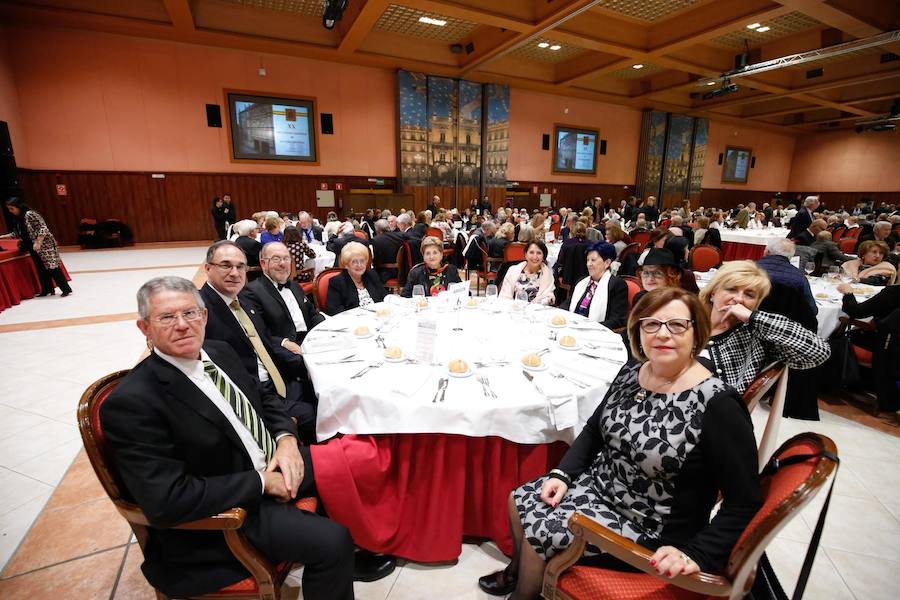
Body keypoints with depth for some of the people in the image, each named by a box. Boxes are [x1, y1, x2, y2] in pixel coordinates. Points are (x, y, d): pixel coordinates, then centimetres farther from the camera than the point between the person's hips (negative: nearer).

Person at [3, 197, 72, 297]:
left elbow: (43, 228, -19)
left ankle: (66, 289, -9)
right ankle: (47, 290, 16)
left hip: (44, 245, -9)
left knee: (52, 267, -10)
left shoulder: (30, 214, -12)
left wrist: (38, 242, -21)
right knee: (41, 269, 10)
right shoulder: (18, 219, 14)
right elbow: (18, 233, 23)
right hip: (33, 248, 9)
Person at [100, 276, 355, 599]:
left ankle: (358, 543, 29)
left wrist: (286, 438, -6)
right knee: (332, 542, -21)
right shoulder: (131, 403, -21)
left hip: (275, 463, 8)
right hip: (229, 510, -7)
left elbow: (264, 400, 13)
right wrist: (262, 482, -20)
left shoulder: (219, 351, 1)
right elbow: (166, 501, -25)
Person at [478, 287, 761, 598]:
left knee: (537, 533, -11)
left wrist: (695, 554, -26)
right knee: (518, 501, 5)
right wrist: (562, 474, -3)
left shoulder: (717, 405, -25)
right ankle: (518, 571, 39)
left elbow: (745, 503, -19)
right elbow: (595, 428, 7)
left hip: (649, 529, -6)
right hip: (599, 484, 6)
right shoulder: (631, 372, -4)